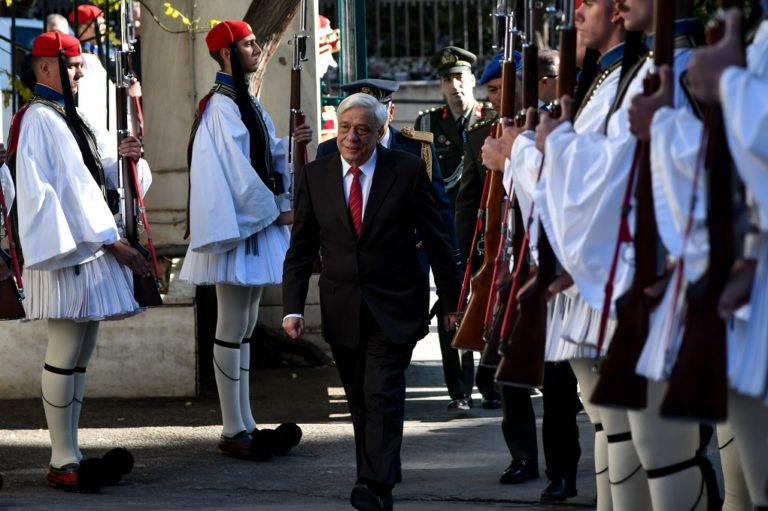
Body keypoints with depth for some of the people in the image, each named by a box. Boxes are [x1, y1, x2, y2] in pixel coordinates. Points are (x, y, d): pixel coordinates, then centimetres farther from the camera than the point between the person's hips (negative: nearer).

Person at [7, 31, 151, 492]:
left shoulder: (70, 119, 19)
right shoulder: (40, 121, -11)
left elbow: (100, 173, 22)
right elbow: (73, 190, -16)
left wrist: (122, 155, -1)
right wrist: (115, 243, -17)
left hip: (87, 250, 10)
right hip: (66, 248, -10)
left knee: (80, 355, 10)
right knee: (66, 354, -7)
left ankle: (69, 456, 13)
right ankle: (64, 462, -4)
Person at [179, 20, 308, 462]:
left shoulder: (248, 104, 17)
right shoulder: (221, 107, -13)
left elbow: (268, 160, 17)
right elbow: (238, 171, -17)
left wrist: (292, 144, -1)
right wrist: (276, 211, -11)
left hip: (257, 222, 10)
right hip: (237, 224, -10)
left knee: (245, 328, 11)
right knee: (233, 329, -6)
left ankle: (244, 425, 14)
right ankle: (233, 431, -4)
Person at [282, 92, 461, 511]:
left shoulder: (408, 170, -4)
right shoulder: (315, 176, 3)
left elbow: (436, 238, 1)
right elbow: (300, 248, 4)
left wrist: (451, 300, 2)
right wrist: (293, 307, -6)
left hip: (393, 308, -3)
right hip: (342, 311, 3)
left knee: (382, 396, -12)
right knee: (359, 401, 9)